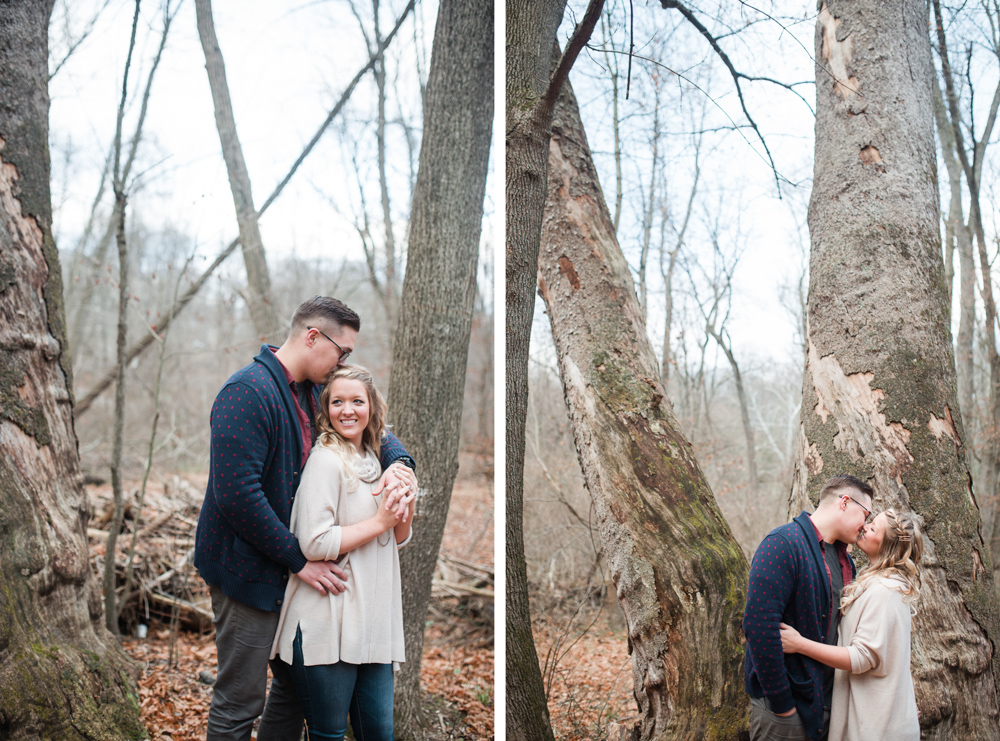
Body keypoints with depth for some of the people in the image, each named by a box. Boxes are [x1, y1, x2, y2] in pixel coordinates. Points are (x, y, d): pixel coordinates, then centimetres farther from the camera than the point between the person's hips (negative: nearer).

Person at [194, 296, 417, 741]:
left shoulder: (313, 392, 9)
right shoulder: (248, 391, -18)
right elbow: (236, 494, -25)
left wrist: (397, 462, -6)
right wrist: (299, 559, -20)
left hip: (291, 570, 9)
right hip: (246, 567, -9)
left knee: (297, 685, 16)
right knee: (240, 703, -2)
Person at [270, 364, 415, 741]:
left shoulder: (372, 461, 13)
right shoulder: (326, 459, -10)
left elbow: (397, 540, 20)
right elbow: (314, 543, -19)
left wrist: (405, 513, -1)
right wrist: (379, 522, -13)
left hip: (373, 622, 7)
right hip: (327, 625, -7)